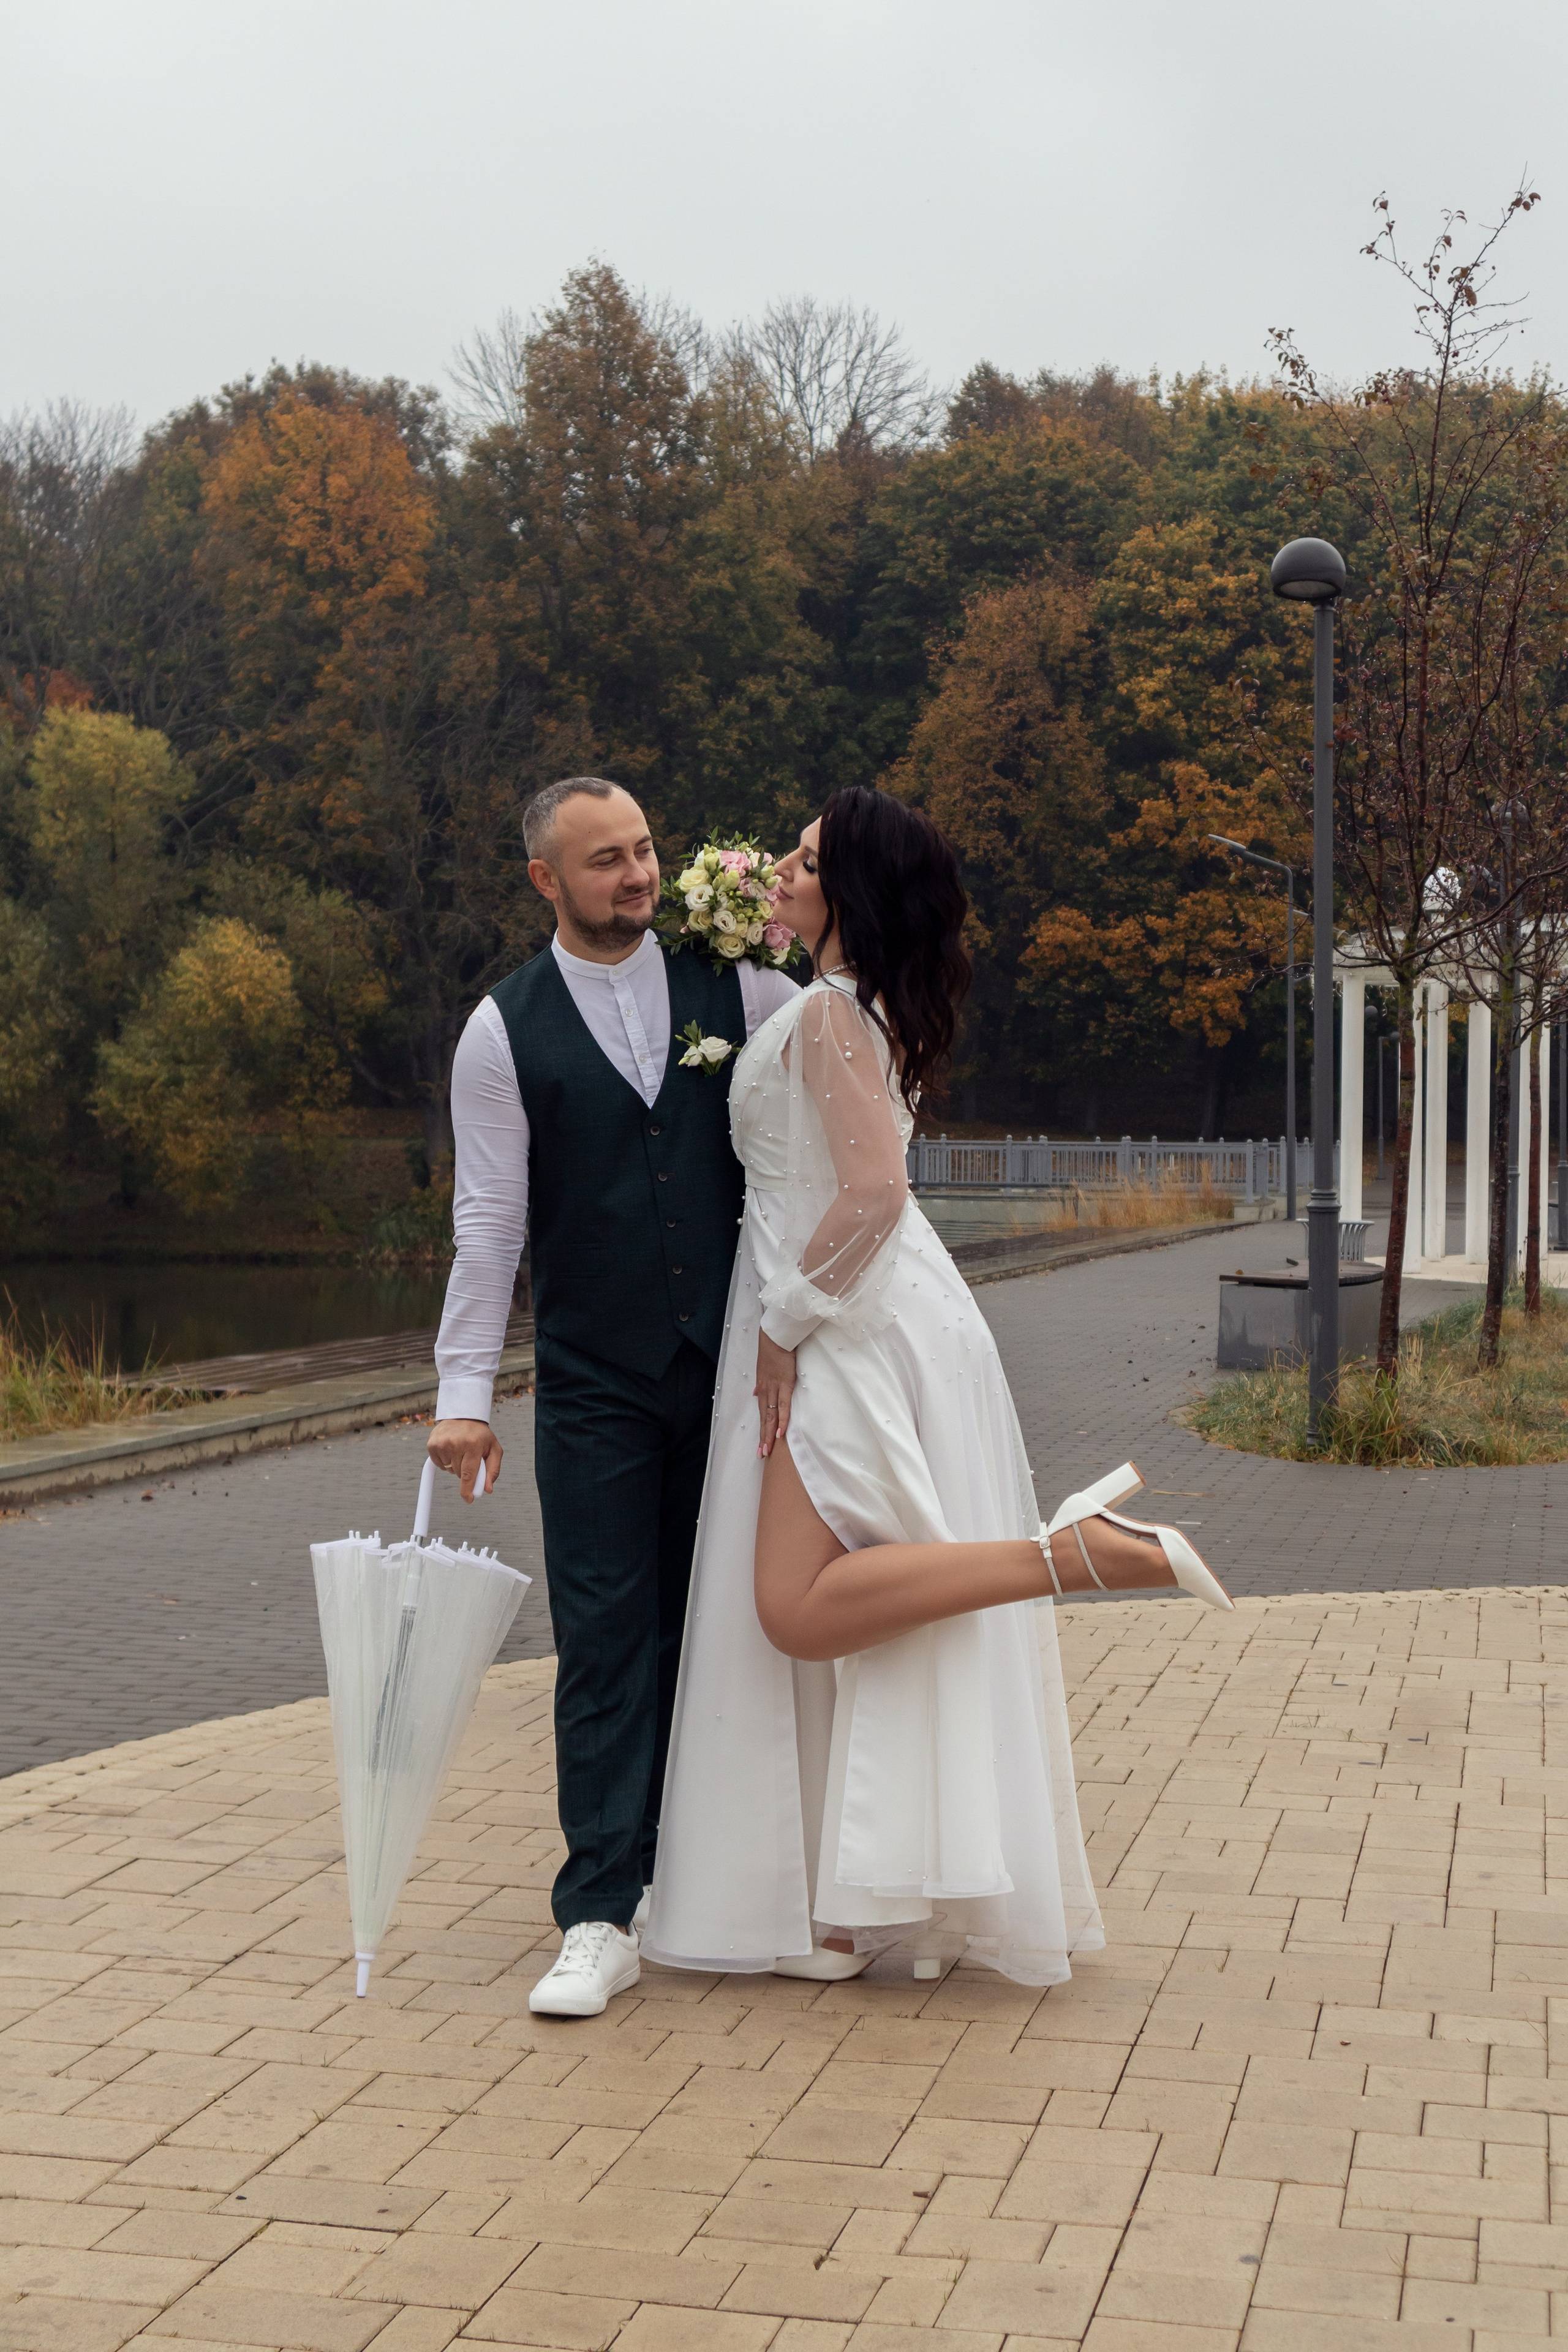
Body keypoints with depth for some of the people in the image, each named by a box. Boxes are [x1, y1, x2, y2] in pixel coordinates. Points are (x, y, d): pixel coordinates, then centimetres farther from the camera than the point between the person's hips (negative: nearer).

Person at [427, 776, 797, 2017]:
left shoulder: (732, 988, 3)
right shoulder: (505, 1029, -2)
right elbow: (489, 1220, -4)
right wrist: (465, 1392, -8)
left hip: (735, 1364, 2)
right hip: (595, 1387, -2)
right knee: (606, 1641, -2)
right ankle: (601, 1919, 2)